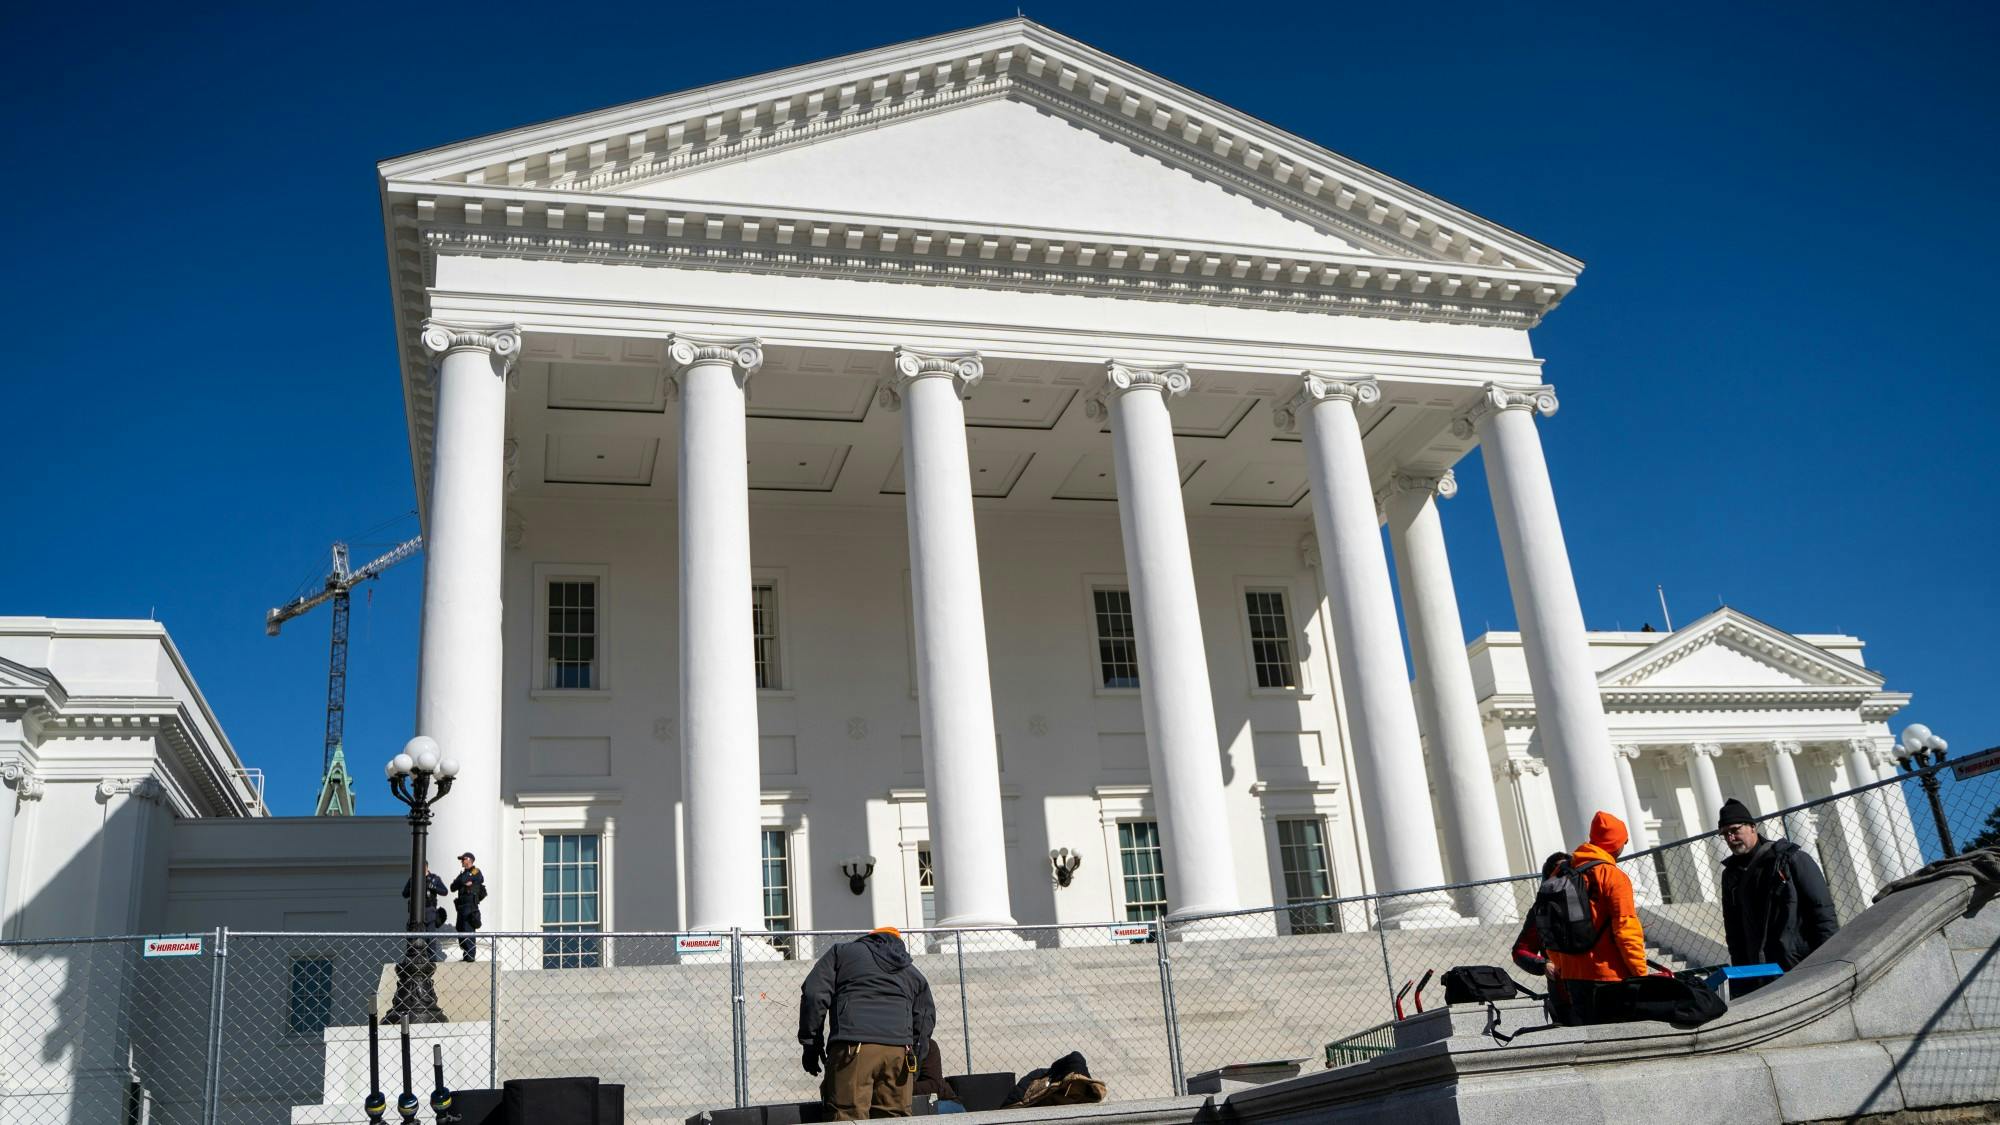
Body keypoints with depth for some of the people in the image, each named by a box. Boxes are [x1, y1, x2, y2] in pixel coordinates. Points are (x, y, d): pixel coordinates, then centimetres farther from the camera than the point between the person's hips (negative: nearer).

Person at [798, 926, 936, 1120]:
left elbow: (815, 995, 8)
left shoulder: (842, 951, 21)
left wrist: (811, 1043, 11)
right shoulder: (913, 973, 29)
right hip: (900, 1050, 4)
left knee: (848, 1117, -6)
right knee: (896, 1117, 10)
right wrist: (914, 1064, 26)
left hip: (852, 1047, -3)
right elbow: (925, 1022, 22)